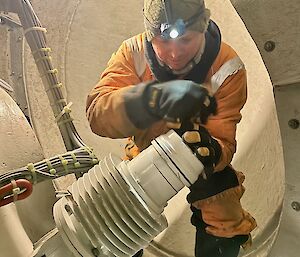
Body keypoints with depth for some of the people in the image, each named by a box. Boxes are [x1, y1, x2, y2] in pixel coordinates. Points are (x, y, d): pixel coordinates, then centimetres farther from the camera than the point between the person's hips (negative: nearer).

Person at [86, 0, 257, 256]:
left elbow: (223, 143, -28)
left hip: (202, 151, 0)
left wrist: (210, 151, -52)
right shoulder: (134, 52, -24)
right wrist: (154, 97, -54)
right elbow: (98, 114, -37)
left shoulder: (227, 68, -25)